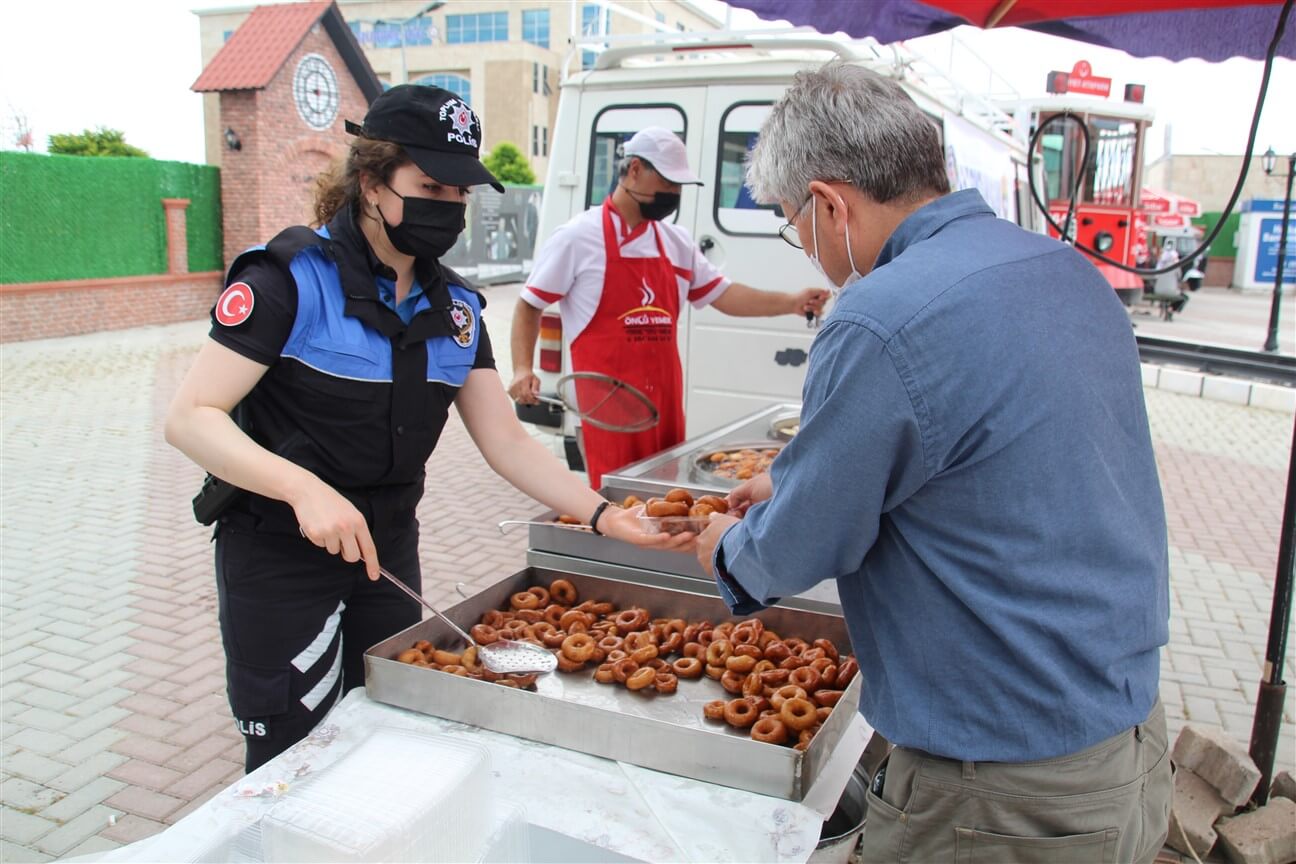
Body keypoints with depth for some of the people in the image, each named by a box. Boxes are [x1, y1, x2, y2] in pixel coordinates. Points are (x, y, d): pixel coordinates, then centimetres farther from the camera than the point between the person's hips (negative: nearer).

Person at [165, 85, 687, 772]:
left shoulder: (454, 305, 3)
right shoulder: (293, 278, -16)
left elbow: (506, 442, 2)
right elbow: (190, 417, -19)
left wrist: (602, 515, -10)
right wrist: (303, 488, -34)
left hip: (389, 553, 6)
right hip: (278, 560, -6)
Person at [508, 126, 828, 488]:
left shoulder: (678, 241, 13)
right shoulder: (578, 237, -4)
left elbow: (722, 294, 15)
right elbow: (529, 306, 1)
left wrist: (791, 303, 4)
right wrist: (522, 370, -13)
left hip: (665, 401, 6)